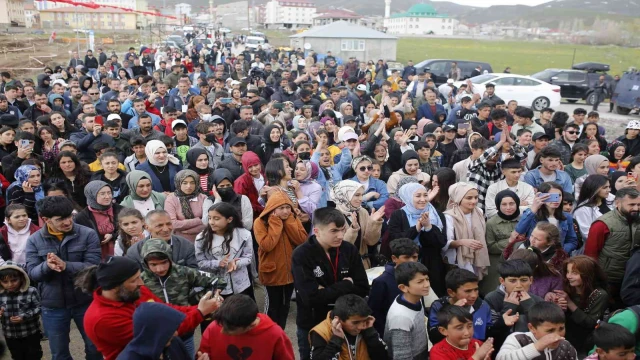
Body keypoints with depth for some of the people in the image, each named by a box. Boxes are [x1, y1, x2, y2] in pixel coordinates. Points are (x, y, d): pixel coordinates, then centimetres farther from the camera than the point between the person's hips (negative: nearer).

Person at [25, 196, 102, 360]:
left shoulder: (88, 234, -11)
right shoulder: (34, 240, -3)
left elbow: (94, 266, -18)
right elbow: (32, 273, -8)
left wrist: (65, 265, -32)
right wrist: (46, 266, -30)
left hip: (85, 301, -1)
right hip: (52, 306, 2)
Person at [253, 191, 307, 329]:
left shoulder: (293, 219, 0)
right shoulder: (260, 222, -13)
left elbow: (302, 241, -13)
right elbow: (267, 245, -26)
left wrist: (289, 221, -16)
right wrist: (276, 224, -23)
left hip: (290, 270, 5)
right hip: (272, 271, -5)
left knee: (285, 305, 18)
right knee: (273, 306, 7)